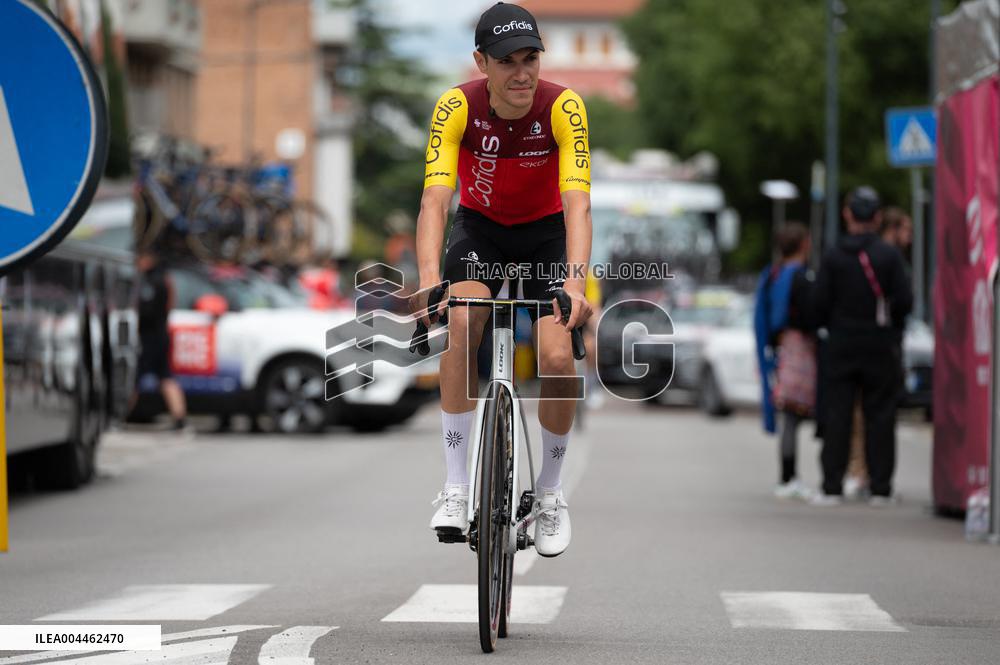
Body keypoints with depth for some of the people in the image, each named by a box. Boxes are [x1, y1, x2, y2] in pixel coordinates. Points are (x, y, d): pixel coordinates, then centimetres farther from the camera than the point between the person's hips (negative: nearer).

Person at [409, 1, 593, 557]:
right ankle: (456, 487, -21)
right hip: (480, 228, 0)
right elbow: (435, 200, -33)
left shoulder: (564, 109, -26)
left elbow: (577, 204, -34)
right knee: (461, 323, -29)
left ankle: (551, 493, 8)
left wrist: (575, 284, -49)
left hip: (545, 234, 0)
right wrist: (429, 279, -50)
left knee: (557, 358, -18)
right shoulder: (457, 108, -25)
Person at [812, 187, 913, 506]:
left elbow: (821, 302, -4)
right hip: (881, 346, -1)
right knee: (880, 417, 4)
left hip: (842, 346, 1)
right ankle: (880, 488, 3)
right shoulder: (889, 255, -5)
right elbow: (905, 300, -7)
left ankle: (832, 487, 1)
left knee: (836, 416, 4)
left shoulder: (833, 256, -3)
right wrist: (890, 324, 11)